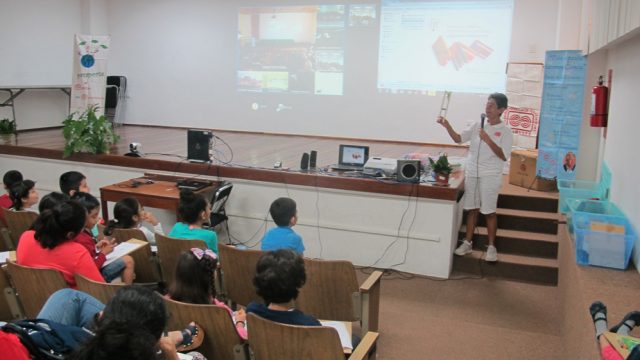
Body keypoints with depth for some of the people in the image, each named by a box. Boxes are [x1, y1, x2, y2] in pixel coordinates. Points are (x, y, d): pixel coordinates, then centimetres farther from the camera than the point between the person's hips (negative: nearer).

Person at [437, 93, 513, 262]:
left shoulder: (505, 131, -6)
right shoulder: (477, 126, 6)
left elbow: (504, 156, -12)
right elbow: (458, 139, 4)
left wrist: (488, 140, -21)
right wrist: (447, 126, -12)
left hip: (490, 177, -4)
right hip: (471, 174, 4)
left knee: (489, 212, 1)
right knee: (471, 209, 11)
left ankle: (491, 246, 13)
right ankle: (467, 243, 20)